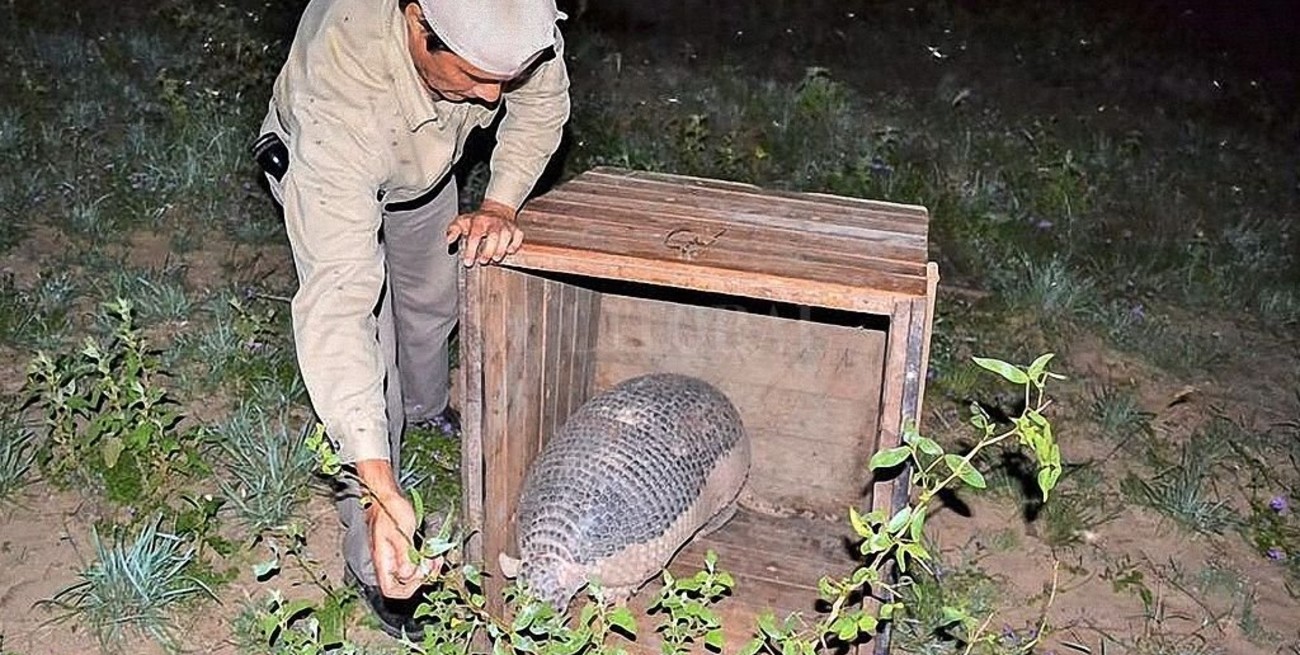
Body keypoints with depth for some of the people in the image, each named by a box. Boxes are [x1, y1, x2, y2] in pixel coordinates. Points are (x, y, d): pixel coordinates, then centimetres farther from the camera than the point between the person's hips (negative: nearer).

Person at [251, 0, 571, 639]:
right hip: (326, 170, -5)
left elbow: (543, 100, -15)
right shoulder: (342, 102, -50)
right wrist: (380, 489, -60)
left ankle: (428, 407, 61)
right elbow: (335, 302, -54)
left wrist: (501, 204, -31)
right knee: (368, 372, -14)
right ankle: (370, 564, 6)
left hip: (427, 162, 5)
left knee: (433, 300, 27)